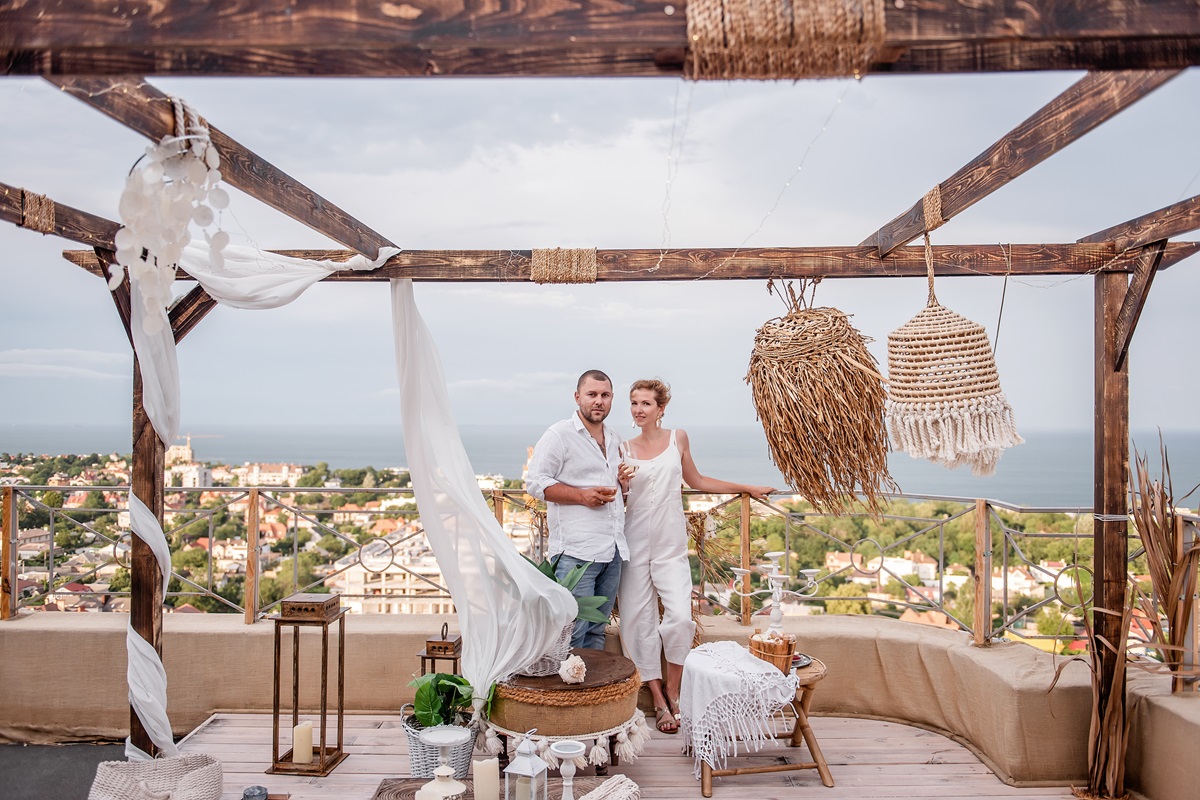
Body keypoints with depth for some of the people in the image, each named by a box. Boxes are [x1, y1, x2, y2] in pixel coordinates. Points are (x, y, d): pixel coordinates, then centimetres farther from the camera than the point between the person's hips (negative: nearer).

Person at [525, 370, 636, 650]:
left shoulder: (614, 439, 18)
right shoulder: (559, 435, -5)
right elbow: (535, 482, -9)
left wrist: (624, 482, 7)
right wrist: (582, 496, -18)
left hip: (613, 550, 7)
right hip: (576, 551, -7)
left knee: (597, 630, 14)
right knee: (572, 630, -8)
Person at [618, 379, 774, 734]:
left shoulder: (678, 438, 5)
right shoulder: (624, 449, 4)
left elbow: (696, 480, 18)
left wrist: (747, 488, 24)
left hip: (671, 545, 0)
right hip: (635, 544, 0)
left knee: (679, 617, -12)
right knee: (639, 621, 0)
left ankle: (673, 692, 10)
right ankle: (659, 701, 13)